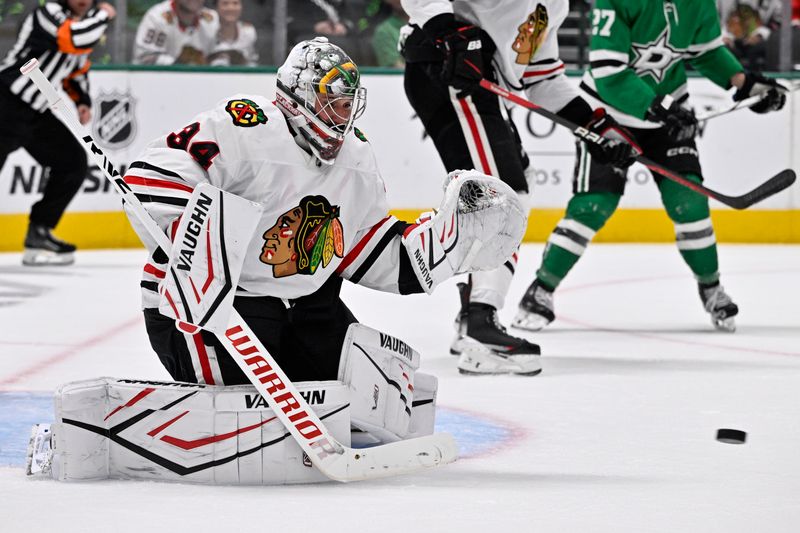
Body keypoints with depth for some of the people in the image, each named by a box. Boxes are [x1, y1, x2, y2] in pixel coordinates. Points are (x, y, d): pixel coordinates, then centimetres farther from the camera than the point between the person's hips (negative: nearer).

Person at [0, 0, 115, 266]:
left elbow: (78, 67, 26)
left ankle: (38, 234, 16)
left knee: (73, 163, 10)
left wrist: (83, 101, 11)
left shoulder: (84, 22, 12)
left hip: (37, 112, 9)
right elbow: (75, 39, -34)